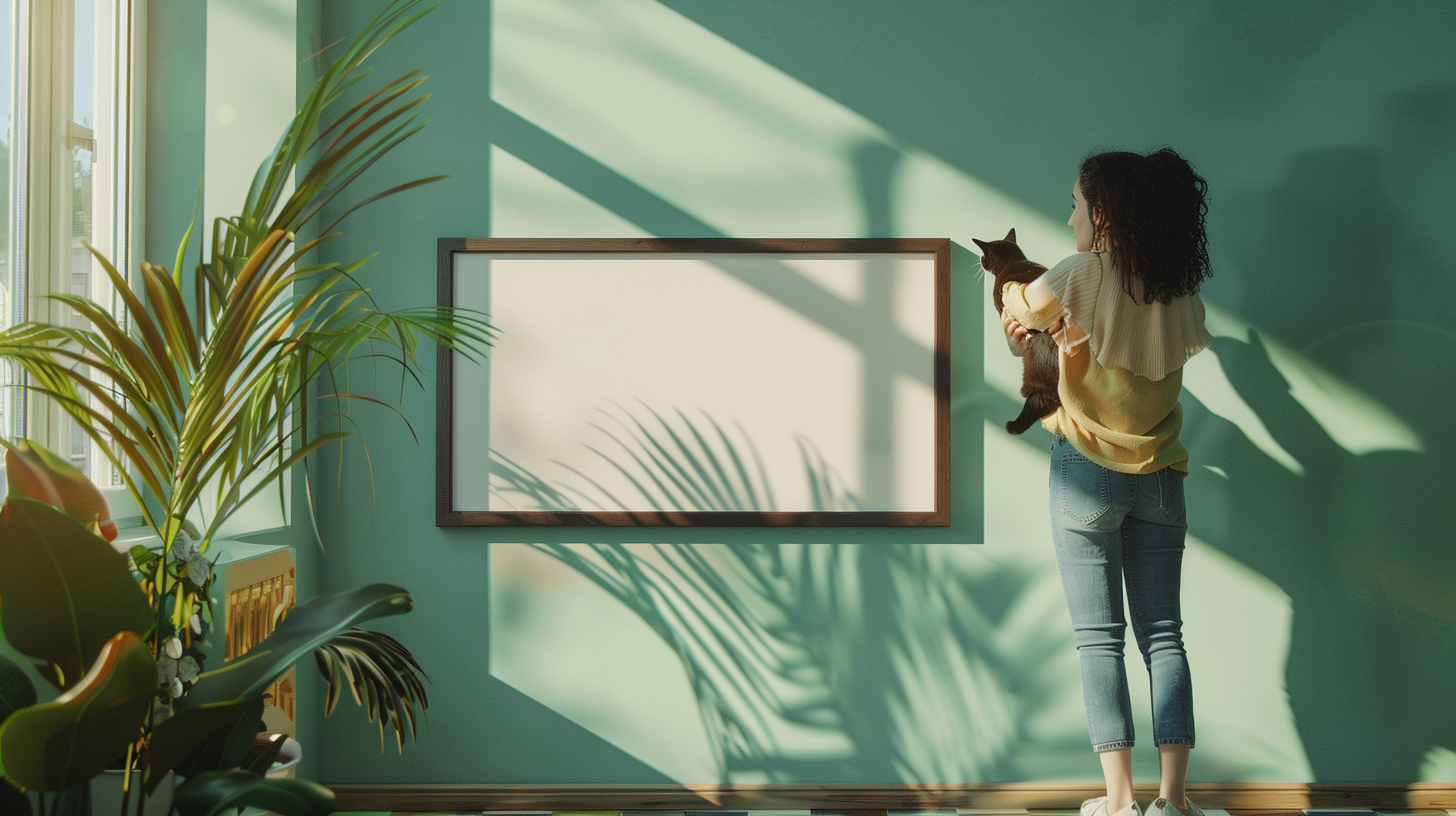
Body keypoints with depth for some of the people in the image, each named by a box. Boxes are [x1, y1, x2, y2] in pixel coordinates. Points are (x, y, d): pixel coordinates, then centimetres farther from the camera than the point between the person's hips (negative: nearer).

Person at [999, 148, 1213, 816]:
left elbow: (1015, 309, 1)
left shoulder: (1089, 273, -11)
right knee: (1163, 635, 6)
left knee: (1100, 637, 1)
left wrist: (1019, 328, 23)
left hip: (1087, 472, -4)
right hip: (1160, 474, 4)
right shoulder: (1180, 289, 4)